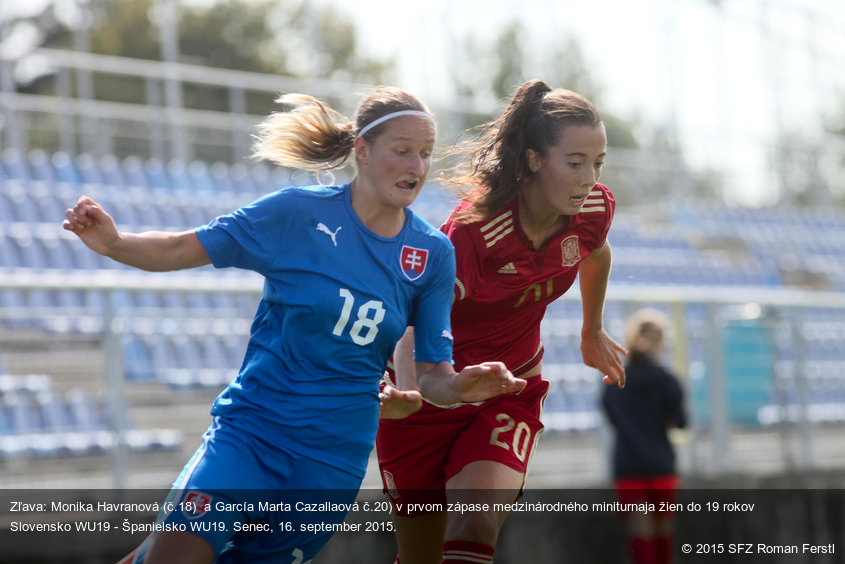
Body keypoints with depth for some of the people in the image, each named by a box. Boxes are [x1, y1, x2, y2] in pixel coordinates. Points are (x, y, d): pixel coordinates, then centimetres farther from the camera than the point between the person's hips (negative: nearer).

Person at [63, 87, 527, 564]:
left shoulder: (433, 253, 2)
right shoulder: (298, 212, -6)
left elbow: (434, 376, 4)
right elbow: (181, 250, -3)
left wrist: (460, 386, -19)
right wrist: (114, 243, -22)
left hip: (335, 459, 3)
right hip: (249, 430, -3)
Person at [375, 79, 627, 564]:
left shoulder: (594, 209, -12)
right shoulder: (476, 228, -29)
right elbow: (413, 325, -36)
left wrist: (593, 333, 30)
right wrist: (407, 391, -57)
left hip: (511, 392, 3)